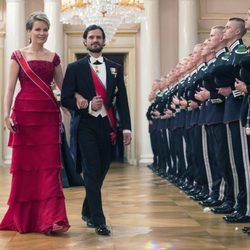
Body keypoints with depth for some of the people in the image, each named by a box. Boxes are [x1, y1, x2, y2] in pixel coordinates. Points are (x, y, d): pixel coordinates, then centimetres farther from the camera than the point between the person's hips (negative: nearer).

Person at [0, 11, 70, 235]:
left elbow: (63, 86, 15)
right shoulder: (18, 56, 4)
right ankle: (23, 217, 17)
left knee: (49, 165, -4)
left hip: (49, 114, 2)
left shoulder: (53, 57, 12)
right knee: (24, 165, 3)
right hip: (24, 113, -2)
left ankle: (50, 218, -3)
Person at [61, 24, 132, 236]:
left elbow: (122, 100, 8)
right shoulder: (75, 68, 2)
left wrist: (126, 127, 0)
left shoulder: (115, 68, 11)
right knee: (92, 173, -8)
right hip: (86, 126, -3)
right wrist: (87, 106, -16)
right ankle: (99, 221, -3)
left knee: (101, 172, 11)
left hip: (107, 126, 4)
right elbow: (66, 99, -1)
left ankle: (87, 211, 31)